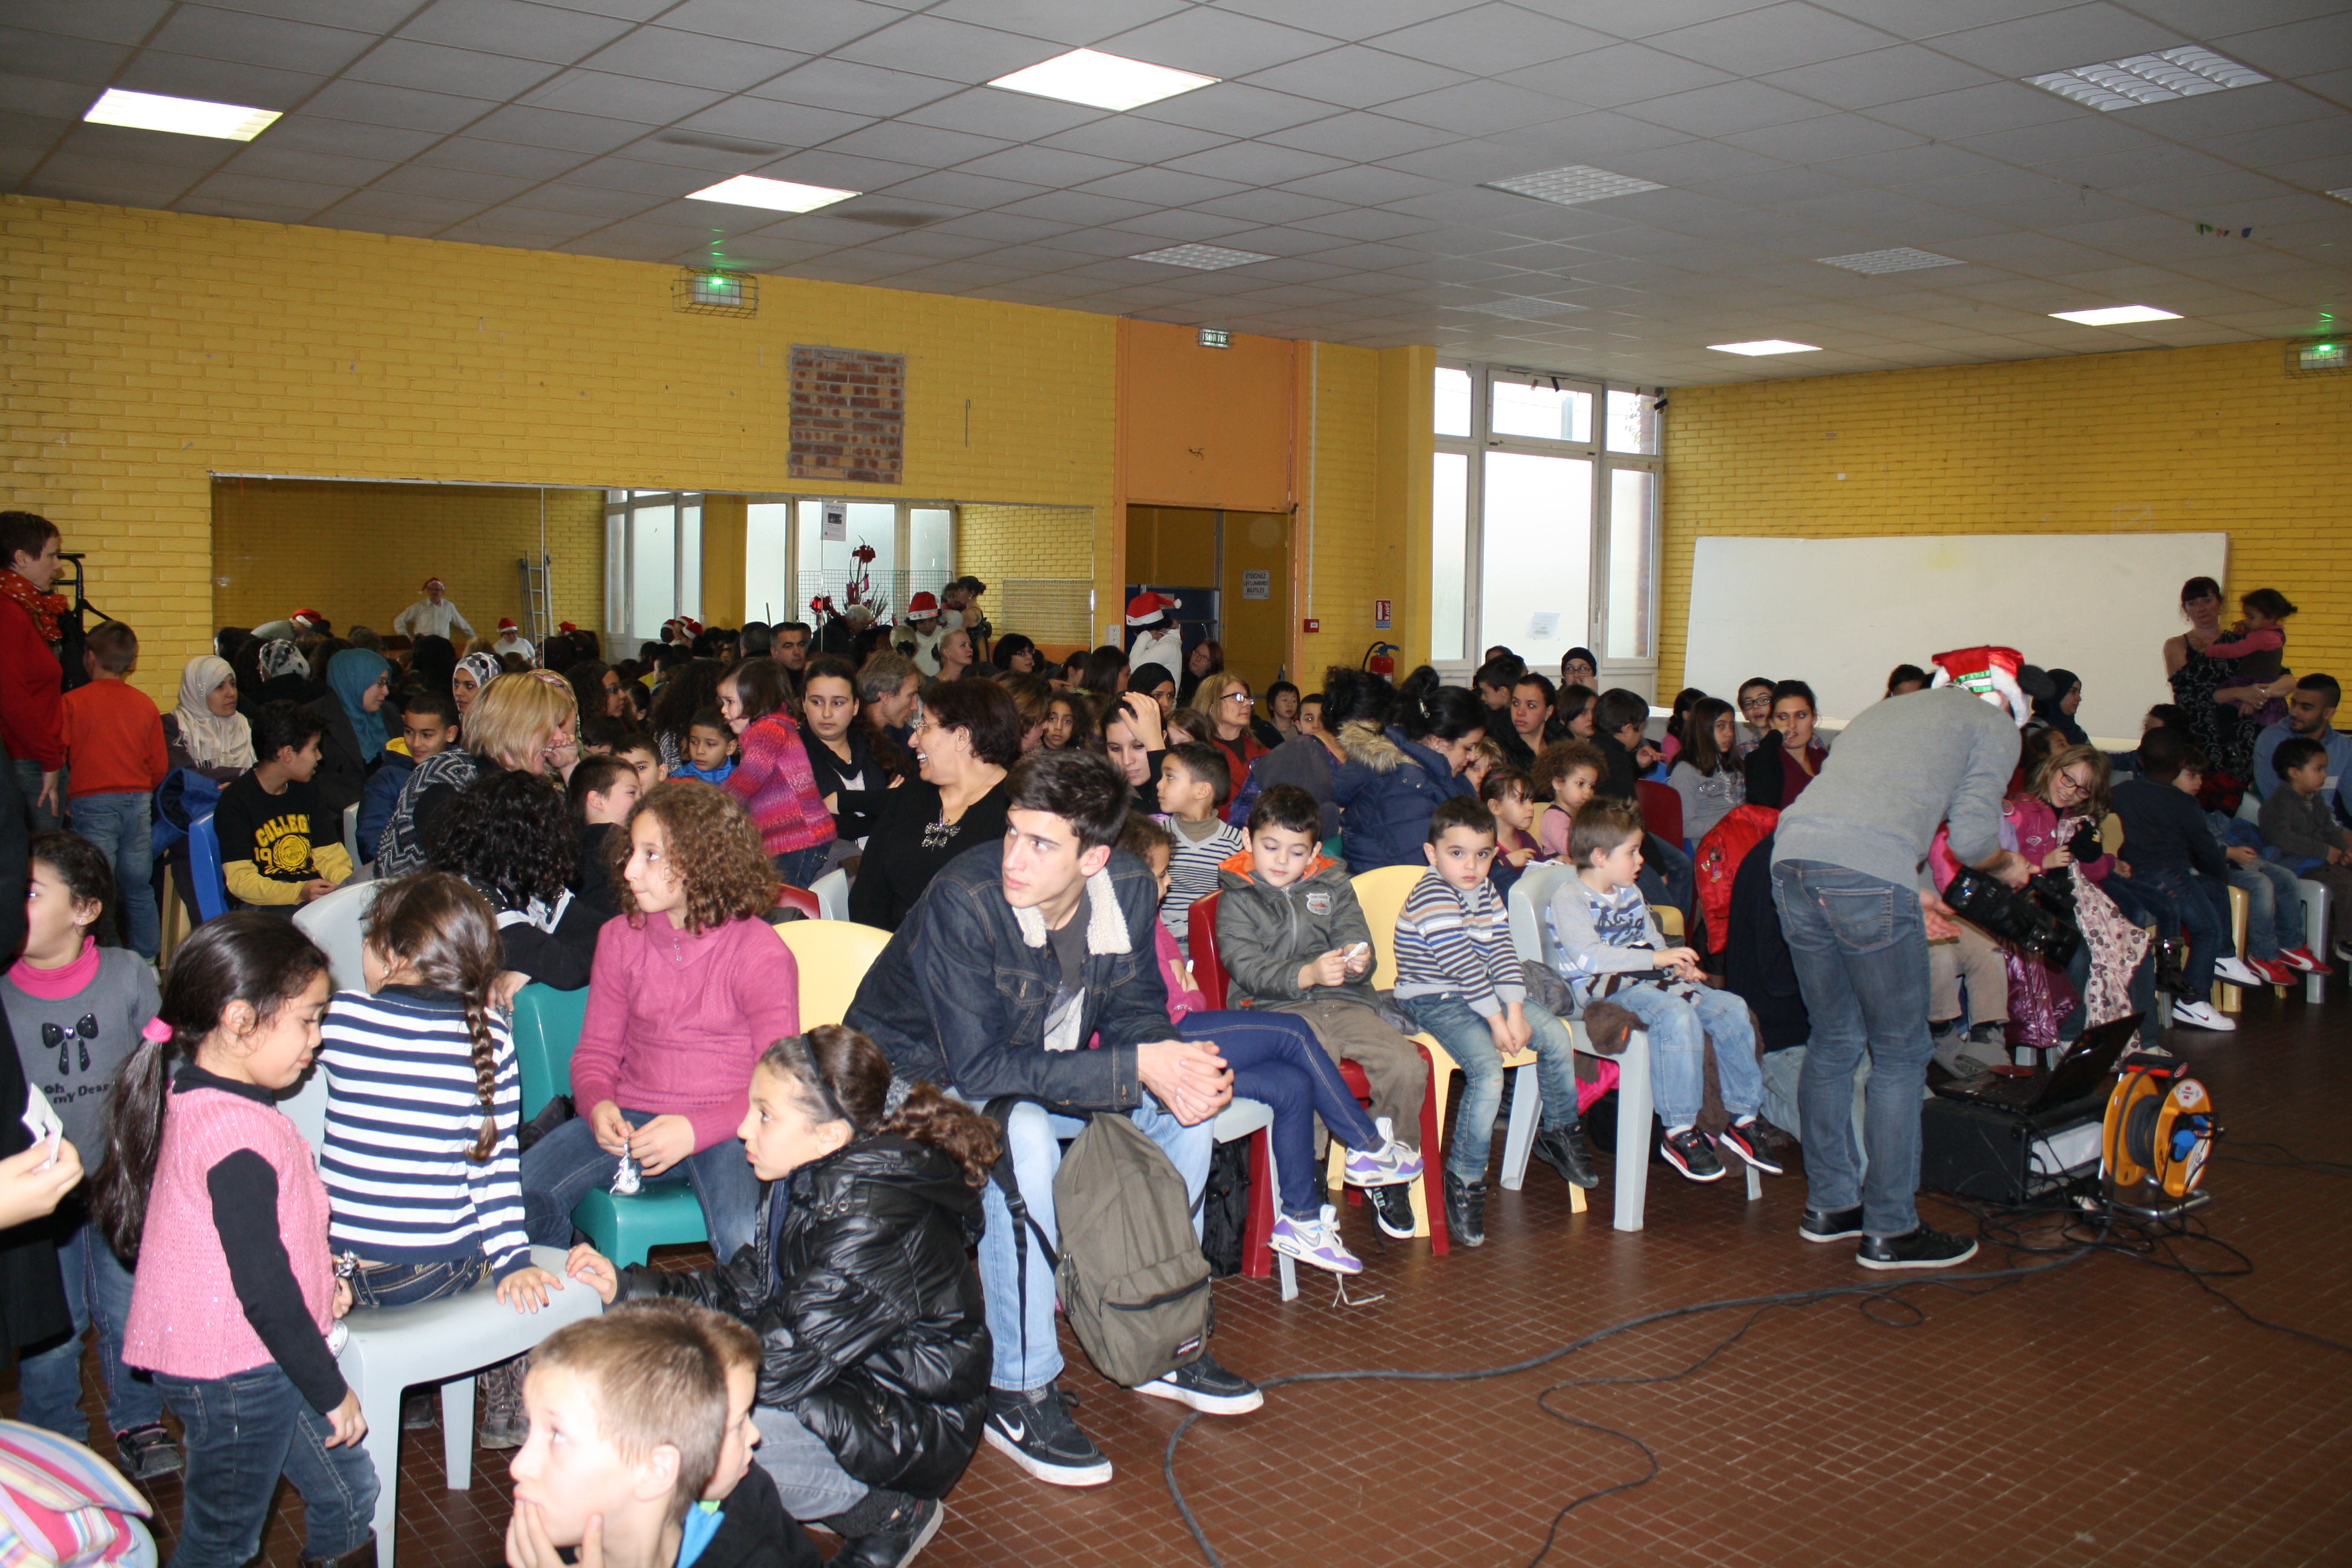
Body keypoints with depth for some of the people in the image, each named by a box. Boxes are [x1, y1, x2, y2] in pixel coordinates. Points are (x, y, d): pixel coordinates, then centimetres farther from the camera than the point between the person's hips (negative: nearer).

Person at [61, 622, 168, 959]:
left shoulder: (73, 701, -4)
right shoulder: (145, 704, 7)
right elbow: (160, 767, 8)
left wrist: (66, 799, 6)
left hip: (92, 803, -4)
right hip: (139, 801, 4)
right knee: (139, 889, 12)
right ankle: (147, 962, 18)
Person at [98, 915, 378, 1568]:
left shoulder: (194, 1098, 3)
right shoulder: (238, 1133, -29)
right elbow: (263, 1290, -26)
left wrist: (320, 1277, 13)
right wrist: (332, 1394, -16)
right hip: (236, 1374, -9)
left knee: (347, 1494, 18)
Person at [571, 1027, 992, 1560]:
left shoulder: (873, 1220, -29)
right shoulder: (807, 1182, 0)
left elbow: (781, 1362, -28)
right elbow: (746, 1290, 8)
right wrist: (626, 1286, -2)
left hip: (914, 1431, -10)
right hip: (841, 1382, 10)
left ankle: (890, 1515, -5)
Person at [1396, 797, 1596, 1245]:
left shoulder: (1485, 890, 6)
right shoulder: (1432, 896, -19)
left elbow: (1501, 951, 1)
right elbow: (1460, 964, -22)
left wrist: (1515, 1011, -10)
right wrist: (1496, 1020, -21)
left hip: (1481, 995, 8)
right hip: (1434, 1002, -8)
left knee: (1556, 1036, 0)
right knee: (1489, 1071, -27)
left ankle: (1560, 1133, 22)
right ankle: (1465, 1180, -15)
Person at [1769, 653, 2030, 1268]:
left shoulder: (1884, 710, 34)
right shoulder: (1994, 726, 15)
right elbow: (1972, 835, 3)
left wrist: (1909, 889, 42)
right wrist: (2007, 865, 25)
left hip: (1791, 854, 7)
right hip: (1869, 877, -7)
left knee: (1834, 1040, 19)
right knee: (1899, 1055, 6)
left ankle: (1829, 1205, 26)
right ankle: (1889, 1229, 12)